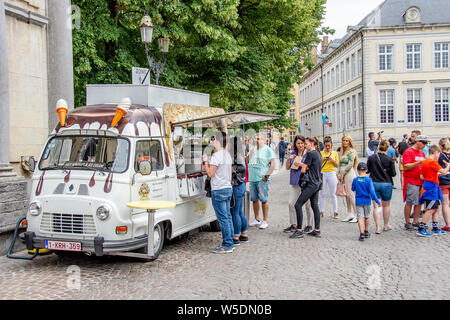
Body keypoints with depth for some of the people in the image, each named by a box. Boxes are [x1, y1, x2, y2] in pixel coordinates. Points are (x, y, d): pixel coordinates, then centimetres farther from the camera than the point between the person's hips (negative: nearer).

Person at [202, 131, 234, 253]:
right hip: (228, 188, 9)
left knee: (223, 218, -6)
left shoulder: (217, 155, -15)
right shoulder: (227, 155, 14)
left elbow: (210, 173, -13)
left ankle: (227, 246, -3)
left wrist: (205, 162, -1)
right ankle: (229, 243, 17)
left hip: (219, 190, -9)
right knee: (227, 217, 12)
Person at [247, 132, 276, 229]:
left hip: (262, 179, -6)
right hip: (252, 178, 6)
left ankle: (265, 221, 3)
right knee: (254, 199, 11)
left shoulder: (268, 150, -3)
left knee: (264, 200, -3)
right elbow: (247, 161, 15)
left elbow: (272, 165, -7)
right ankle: (257, 219, 22)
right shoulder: (252, 149, 16)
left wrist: (266, 175, -14)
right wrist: (251, 152, 0)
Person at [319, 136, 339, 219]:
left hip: (331, 174, -1)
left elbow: (337, 165, 7)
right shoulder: (321, 153, 7)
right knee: (323, 194, 2)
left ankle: (335, 212, 6)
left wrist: (333, 160, -11)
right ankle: (321, 211, 8)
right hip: (322, 174, 1)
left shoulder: (335, 153, 7)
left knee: (333, 194, 1)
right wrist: (322, 160, -10)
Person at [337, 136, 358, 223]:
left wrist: (343, 174, -12)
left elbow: (350, 164, -13)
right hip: (342, 175, 8)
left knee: (351, 195, -8)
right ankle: (349, 215, 15)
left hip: (349, 173, -8)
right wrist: (338, 173, 6)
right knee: (346, 195, 9)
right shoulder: (342, 151, 17)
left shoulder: (351, 151, -7)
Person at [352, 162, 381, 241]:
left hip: (358, 201, 0)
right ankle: (366, 232, 32)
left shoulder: (355, 180, -6)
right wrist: (377, 201, -7)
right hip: (367, 201, 0)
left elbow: (353, 189, 12)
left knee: (360, 217, -2)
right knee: (367, 217, 18)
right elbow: (372, 192, -14)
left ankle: (362, 233, -16)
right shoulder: (369, 180, -12)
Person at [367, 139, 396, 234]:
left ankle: (378, 227, -5)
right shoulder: (390, 159, -9)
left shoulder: (371, 158, -5)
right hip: (386, 184, 0)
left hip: (374, 184, 0)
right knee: (386, 205, 17)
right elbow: (393, 174, -5)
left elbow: (367, 170, 3)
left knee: (376, 206, 3)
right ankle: (386, 226, 28)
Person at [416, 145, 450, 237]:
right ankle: (421, 229, -8)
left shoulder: (424, 162, 13)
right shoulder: (433, 162, -14)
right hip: (432, 187, -10)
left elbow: (422, 176, 14)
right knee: (431, 209, -8)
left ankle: (435, 229, 19)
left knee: (436, 207, 14)